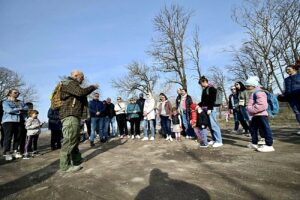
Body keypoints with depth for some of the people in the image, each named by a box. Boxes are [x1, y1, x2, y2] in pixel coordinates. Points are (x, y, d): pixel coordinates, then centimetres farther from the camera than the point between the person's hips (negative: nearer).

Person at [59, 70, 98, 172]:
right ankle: (65, 166, -2)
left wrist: (91, 89, 15)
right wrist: (92, 87, -10)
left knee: (75, 138, 17)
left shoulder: (73, 84, 25)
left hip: (74, 115, 11)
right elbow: (81, 92, -25)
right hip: (70, 115, -11)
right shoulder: (69, 83, -8)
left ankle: (76, 160, 30)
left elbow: (79, 97, 22)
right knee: (70, 140, -9)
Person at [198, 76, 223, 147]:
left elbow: (212, 100, -15)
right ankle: (214, 139, 21)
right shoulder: (204, 90, 18)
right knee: (210, 125, 11)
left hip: (211, 109, -8)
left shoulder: (211, 89, -7)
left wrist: (209, 109, -20)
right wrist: (199, 105, 11)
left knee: (214, 125, -7)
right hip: (205, 109, 9)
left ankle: (219, 141, 1)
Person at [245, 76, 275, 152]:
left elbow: (262, 105, -27)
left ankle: (269, 145, 6)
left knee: (265, 129, -3)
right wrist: (249, 108, 13)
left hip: (261, 115, -11)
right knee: (253, 129, 16)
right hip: (255, 115, 12)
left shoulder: (259, 92, -16)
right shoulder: (253, 93, 18)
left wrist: (251, 109, -22)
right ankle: (254, 143, 27)